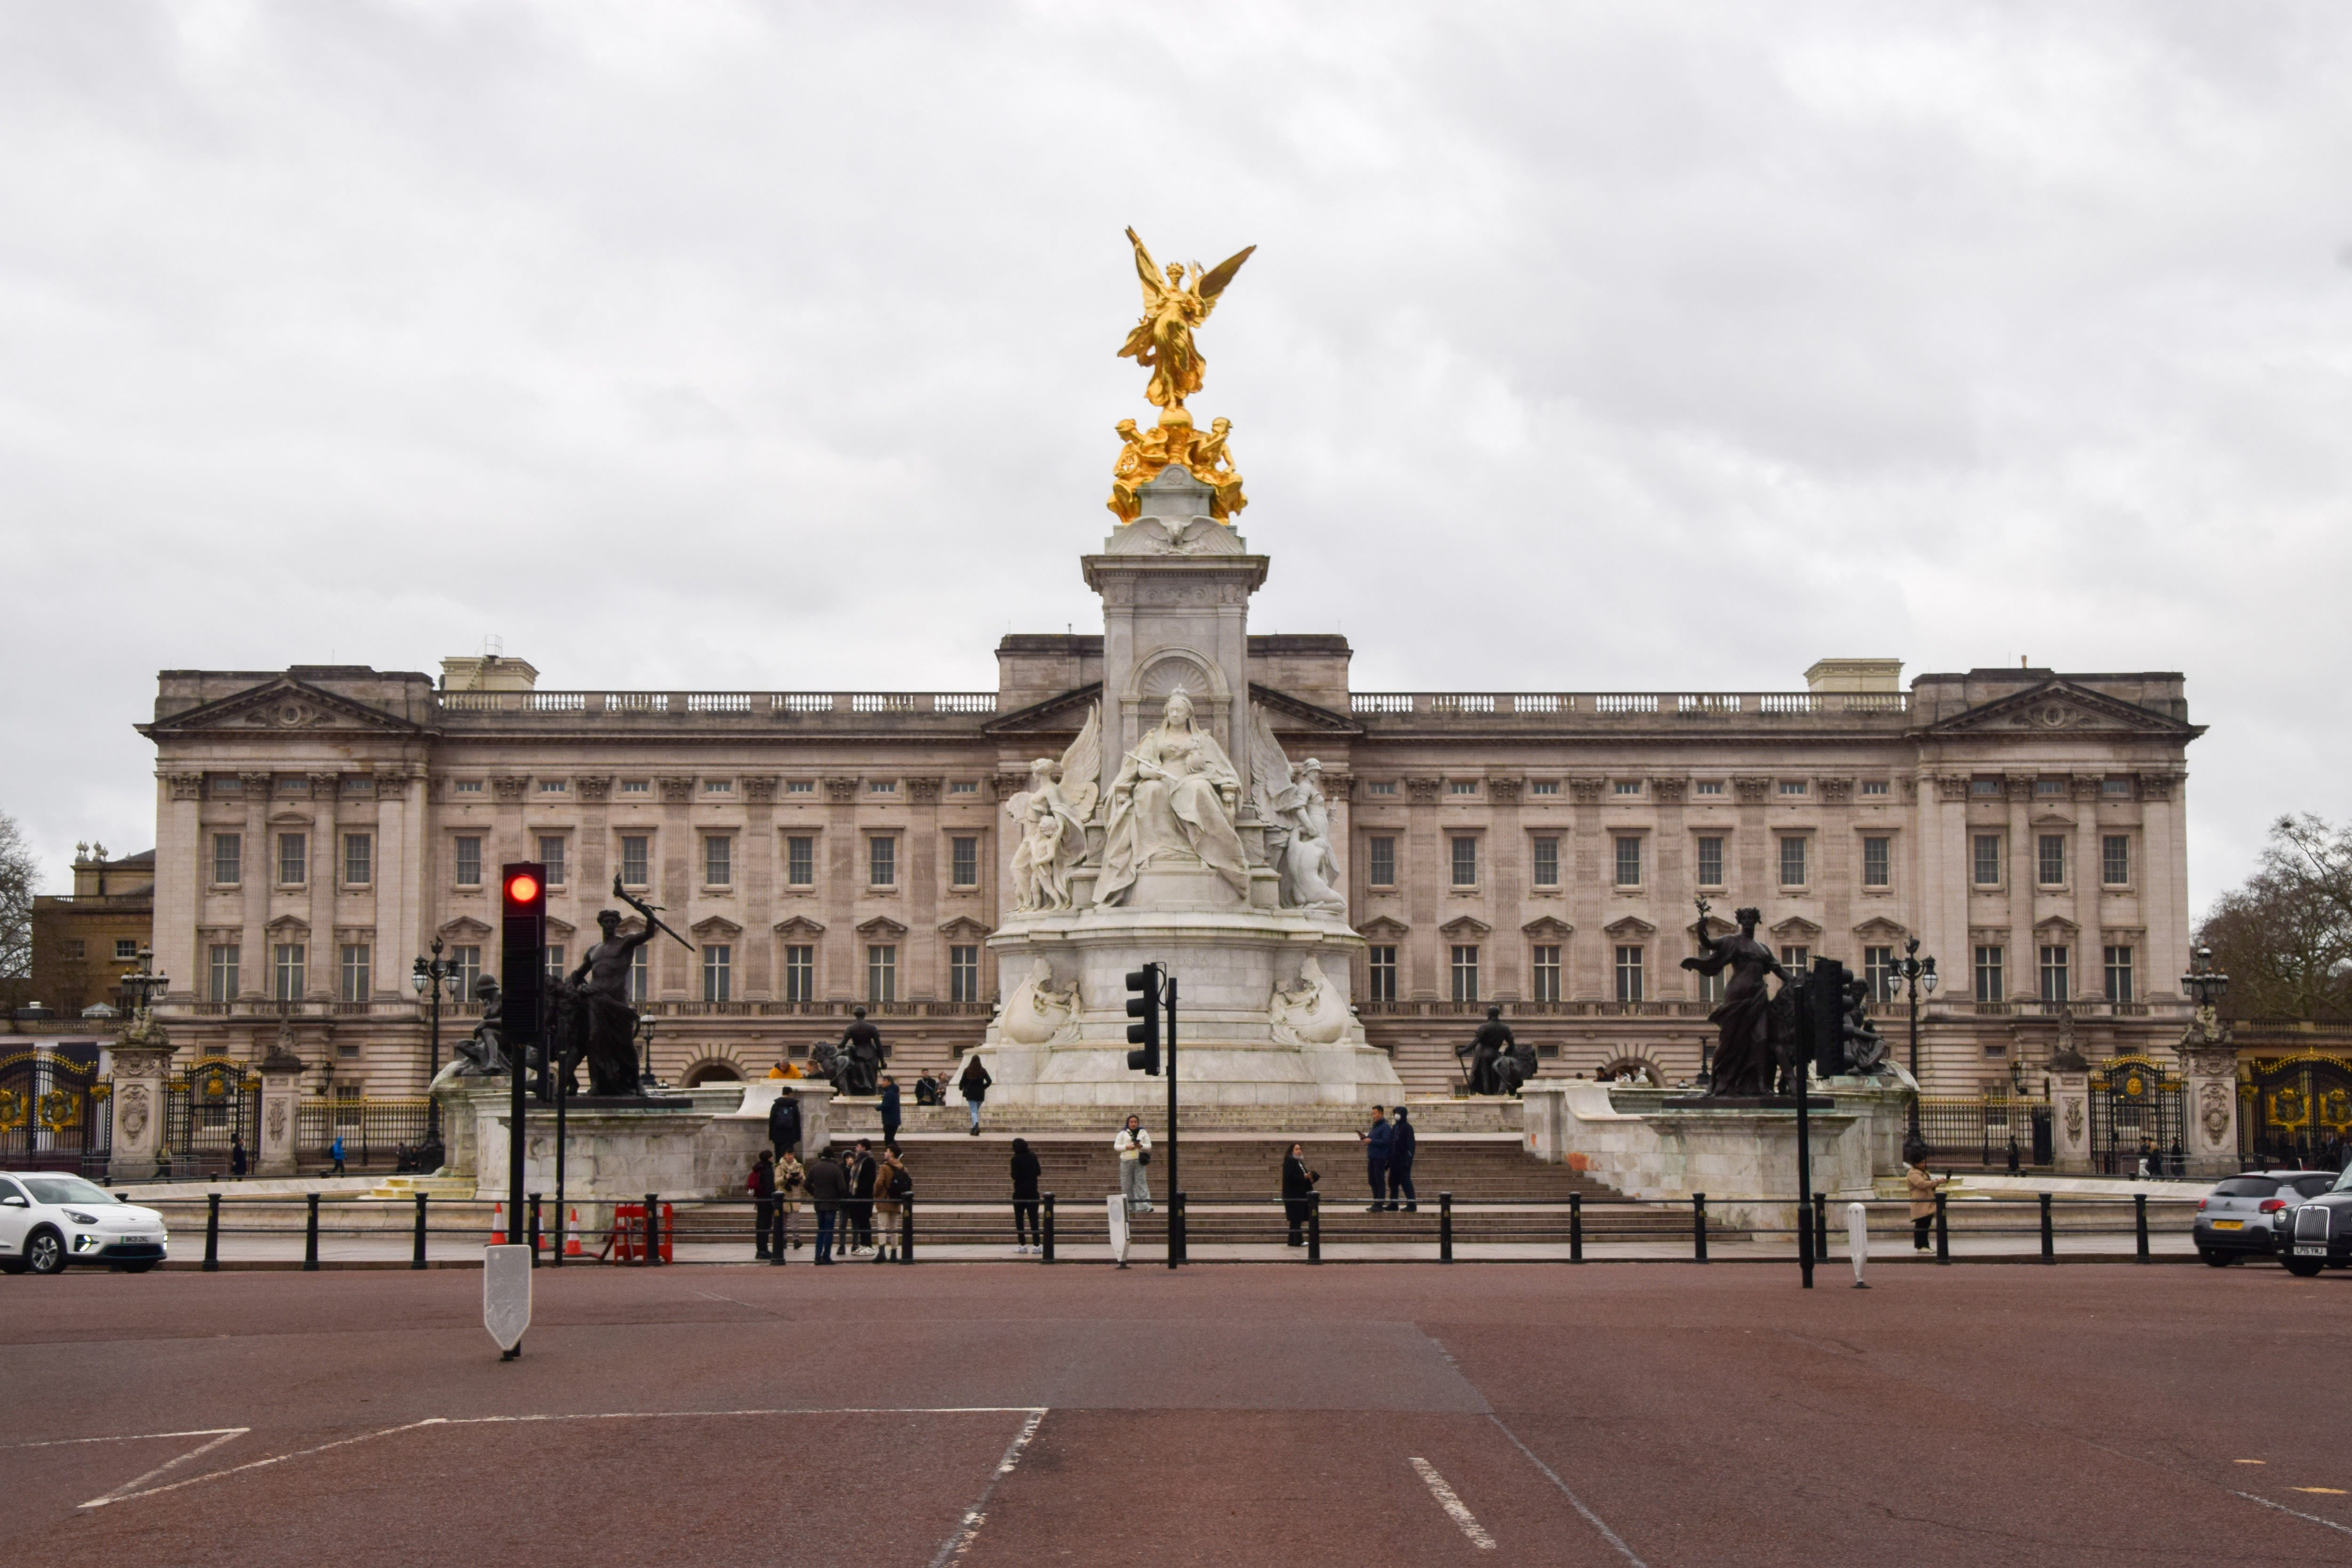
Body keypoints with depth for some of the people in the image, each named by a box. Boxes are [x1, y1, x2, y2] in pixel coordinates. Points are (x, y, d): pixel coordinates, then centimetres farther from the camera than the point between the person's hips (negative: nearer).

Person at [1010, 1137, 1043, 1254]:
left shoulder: (1016, 1159, -11)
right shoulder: (1033, 1157, 1)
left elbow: (1014, 1176, -12)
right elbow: (1038, 1172, 9)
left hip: (1020, 1192, -3)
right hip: (1033, 1191, 3)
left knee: (1019, 1219, 8)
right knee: (1033, 1218, 3)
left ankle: (1022, 1245, 4)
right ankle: (1036, 1245, -3)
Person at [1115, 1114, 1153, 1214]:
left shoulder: (1143, 1133, 9)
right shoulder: (1123, 1133, 7)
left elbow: (1149, 1146, 10)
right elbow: (1116, 1146, 4)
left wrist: (1141, 1146, -12)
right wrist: (1127, 1147, -13)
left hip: (1139, 1161, 0)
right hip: (1126, 1161, 0)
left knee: (1141, 1183, -8)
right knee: (1127, 1184, 0)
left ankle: (1145, 1206, -13)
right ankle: (1129, 1207, 6)